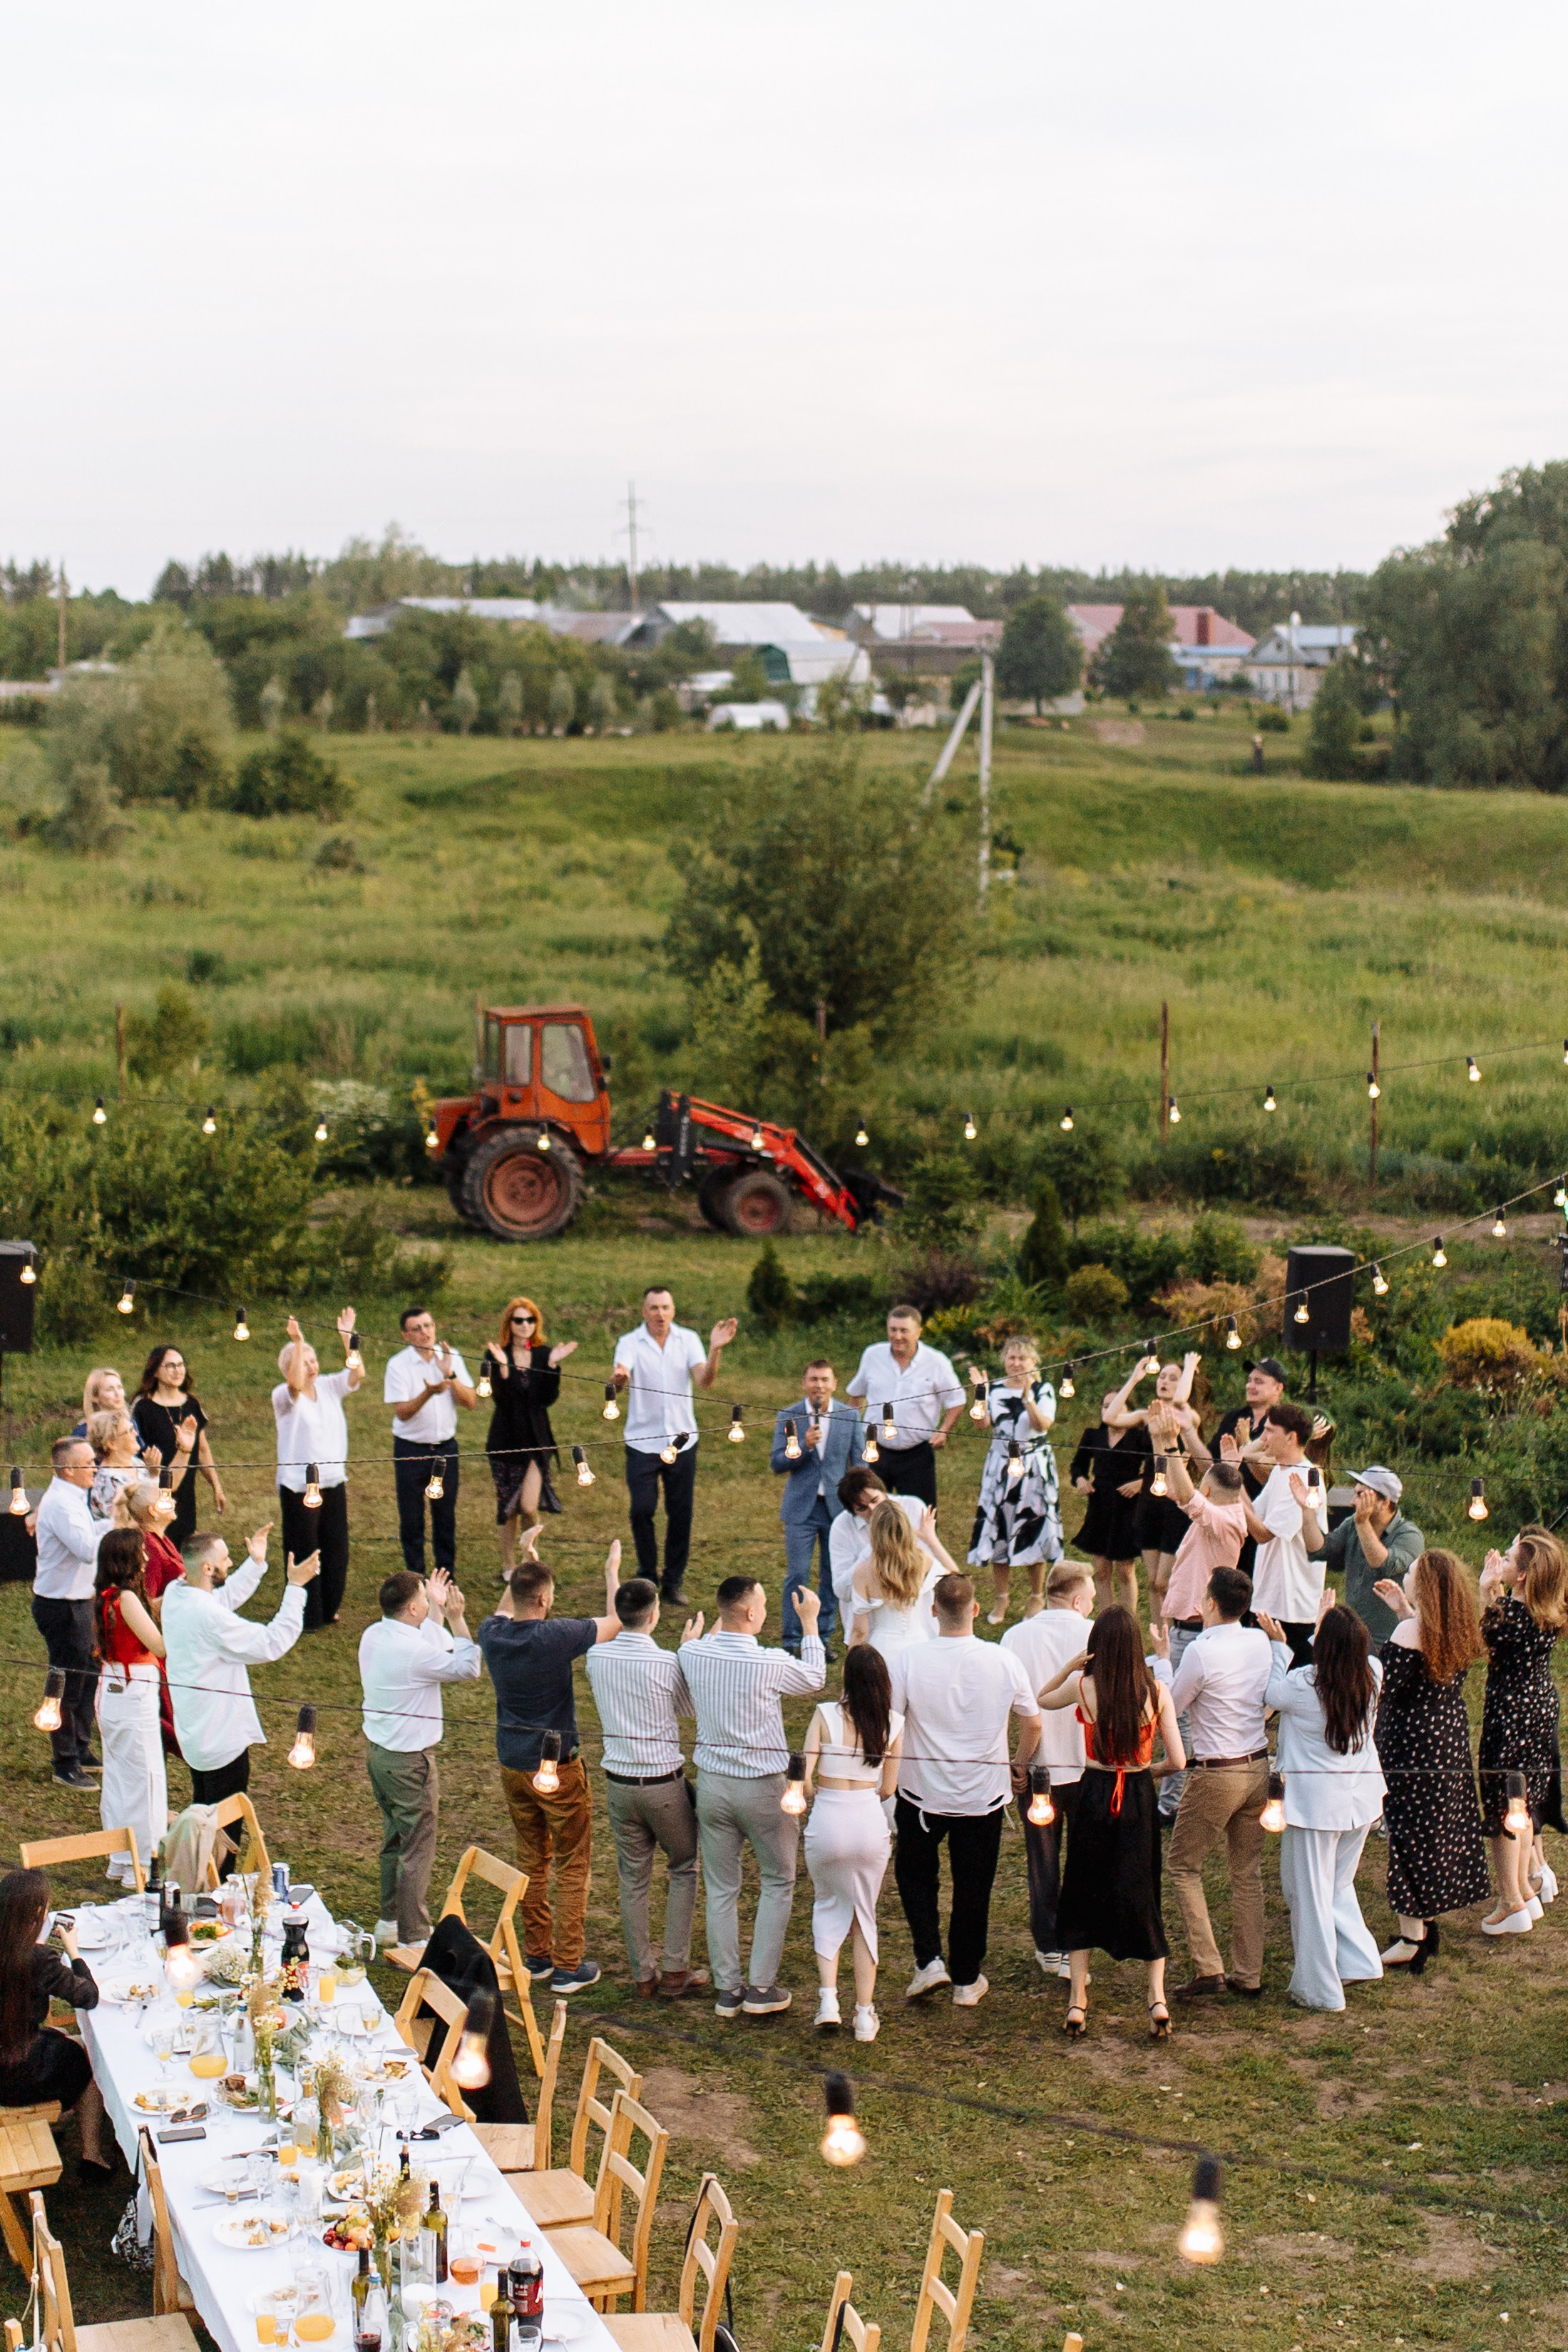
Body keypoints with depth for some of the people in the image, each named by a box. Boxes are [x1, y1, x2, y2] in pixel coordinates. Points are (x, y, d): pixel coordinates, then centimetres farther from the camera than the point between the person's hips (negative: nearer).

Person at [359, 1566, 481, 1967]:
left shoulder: (373, 1636, 1)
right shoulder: (412, 1652, -27)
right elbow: (469, 1667, -16)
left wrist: (437, 1610, 22)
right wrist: (455, 1618, -14)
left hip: (378, 1750, 9)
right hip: (410, 1761, -9)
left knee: (395, 1838, 23)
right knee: (417, 1849, 0)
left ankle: (391, 1920, 36)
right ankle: (412, 1941, 6)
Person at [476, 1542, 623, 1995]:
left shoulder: (493, 1635, -6)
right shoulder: (555, 1636, -23)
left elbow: (503, 1610, 21)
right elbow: (615, 1622, -8)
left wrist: (524, 1559, 24)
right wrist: (612, 1571, 6)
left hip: (513, 1767, 6)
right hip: (557, 1769, -6)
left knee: (531, 1862, 19)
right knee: (571, 1866, 5)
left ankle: (536, 1955, 26)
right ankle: (567, 1967, 7)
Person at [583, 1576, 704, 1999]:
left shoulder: (596, 1658, -6)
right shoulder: (666, 1663, -18)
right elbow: (687, 1707, 2)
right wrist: (689, 1648, 12)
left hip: (618, 1782, 4)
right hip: (664, 1782, -4)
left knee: (633, 1880, 13)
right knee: (684, 1869, 15)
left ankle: (643, 1975, 18)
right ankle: (675, 1970, 11)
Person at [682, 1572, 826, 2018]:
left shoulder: (692, 1655, -9)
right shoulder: (771, 1664, -20)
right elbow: (815, 1678, 1)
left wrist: (719, 1625, 23)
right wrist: (809, 1622, 10)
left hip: (711, 1783, 4)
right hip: (761, 1788, -4)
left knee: (720, 1889, 13)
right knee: (777, 1884, 14)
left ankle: (727, 1989, 17)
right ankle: (761, 1986, 12)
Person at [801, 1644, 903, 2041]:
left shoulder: (826, 1715, -8)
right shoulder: (893, 1724, -1)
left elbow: (804, 1777, -12)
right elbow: (888, 1789, 6)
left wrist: (822, 1795, 9)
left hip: (827, 1821, -1)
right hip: (871, 1824, 1)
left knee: (828, 1906, 22)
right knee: (864, 1915, 17)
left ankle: (828, 1997, 6)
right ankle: (865, 2015, 16)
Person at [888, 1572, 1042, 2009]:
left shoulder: (906, 1660, -16)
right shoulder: (1004, 1661, -10)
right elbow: (1033, 1723, 2)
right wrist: (1019, 1765, 20)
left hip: (922, 1792, -1)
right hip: (984, 1794, 1)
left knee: (915, 1874, 22)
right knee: (973, 1888, 14)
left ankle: (929, 1960, 9)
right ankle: (967, 1980, 23)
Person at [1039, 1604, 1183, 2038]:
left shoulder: (1083, 1687, -10)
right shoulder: (1156, 1691, -8)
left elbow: (1042, 1700, 12)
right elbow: (1178, 1761, -5)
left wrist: (1068, 1667, 2)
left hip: (1095, 1795, -1)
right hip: (1140, 1800, 1)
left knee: (1081, 1901, 13)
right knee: (1141, 1898, 13)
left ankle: (1077, 2003, 10)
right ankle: (1157, 1997, 3)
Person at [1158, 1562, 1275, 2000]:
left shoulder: (1203, 1653, -20)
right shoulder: (1260, 1642, 0)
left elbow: (1168, 1707, -7)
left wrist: (1162, 1656, 6)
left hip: (1216, 1775, -6)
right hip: (1258, 1767, 6)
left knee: (1184, 1867, 7)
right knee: (1248, 1873, 14)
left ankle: (1208, 1971, 0)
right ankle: (1249, 1976, 17)